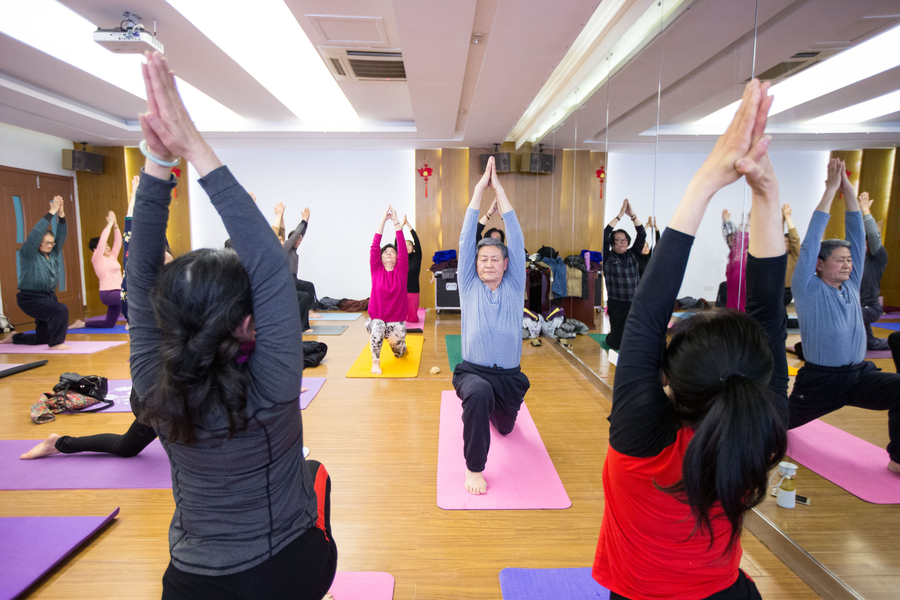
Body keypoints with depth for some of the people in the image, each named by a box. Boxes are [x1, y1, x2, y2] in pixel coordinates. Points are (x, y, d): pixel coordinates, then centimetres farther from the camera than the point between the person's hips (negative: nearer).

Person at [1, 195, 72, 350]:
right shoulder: (28, 254, -9)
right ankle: (56, 343, -23)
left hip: (49, 297, 7)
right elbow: (36, 233, -21)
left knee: (42, 337, 14)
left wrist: (61, 215, -15)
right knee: (61, 310, -33)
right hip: (30, 298, -7)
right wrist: (51, 212, -23)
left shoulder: (53, 254, 7)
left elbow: (62, 235, -2)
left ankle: (13, 338, 42)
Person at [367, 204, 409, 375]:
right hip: (377, 318, -2)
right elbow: (374, 247, -9)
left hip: (397, 320, 2)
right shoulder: (376, 270, -1)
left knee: (397, 346, -5)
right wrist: (383, 220, -13)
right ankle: (375, 361, -14)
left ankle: (399, 345, 35)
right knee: (377, 327, -33)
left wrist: (396, 222, -15)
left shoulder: (401, 270, -1)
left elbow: (402, 247, -10)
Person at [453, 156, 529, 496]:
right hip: (473, 371, -3)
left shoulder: (514, 286, 5)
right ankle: (474, 467, -18)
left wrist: (499, 190, -1)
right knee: (479, 394, -38)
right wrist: (479, 189, -5)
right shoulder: (469, 286, 3)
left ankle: (491, 408, 61)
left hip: (510, 376, 3)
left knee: (505, 428, 23)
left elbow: (517, 240, -1)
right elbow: (466, 240, -3)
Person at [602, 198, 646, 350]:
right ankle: (610, 337, 36)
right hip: (616, 305, -3)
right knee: (618, 344, 2)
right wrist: (620, 215, -13)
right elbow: (606, 235, -12)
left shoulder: (633, 255, 8)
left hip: (635, 304, 3)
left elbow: (642, 235, -2)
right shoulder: (608, 257, -1)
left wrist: (632, 215, -11)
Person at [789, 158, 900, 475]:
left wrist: (848, 190, -3)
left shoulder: (851, 285, 7)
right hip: (820, 380, -4)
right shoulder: (808, 289, -8)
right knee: (782, 421, 5)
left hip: (860, 374, 5)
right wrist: (830, 190, -14)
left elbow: (857, 237, 3)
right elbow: (810, 243, -15)